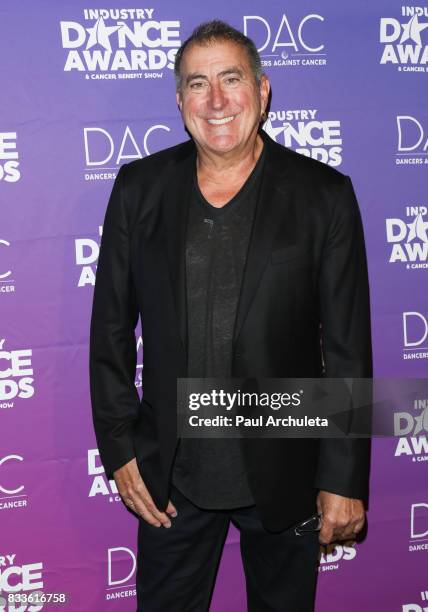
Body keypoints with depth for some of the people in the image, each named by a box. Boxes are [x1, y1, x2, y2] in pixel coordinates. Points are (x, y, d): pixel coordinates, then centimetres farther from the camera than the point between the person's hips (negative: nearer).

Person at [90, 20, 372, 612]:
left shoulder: (325, 195, -6)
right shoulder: (139, 188, 0)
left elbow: (348, 350, -6)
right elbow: (111, 329, 3)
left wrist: (344, 480, -7)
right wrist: (119, 450, 0)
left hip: (284, 470, -1)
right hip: (170, 473, 2)